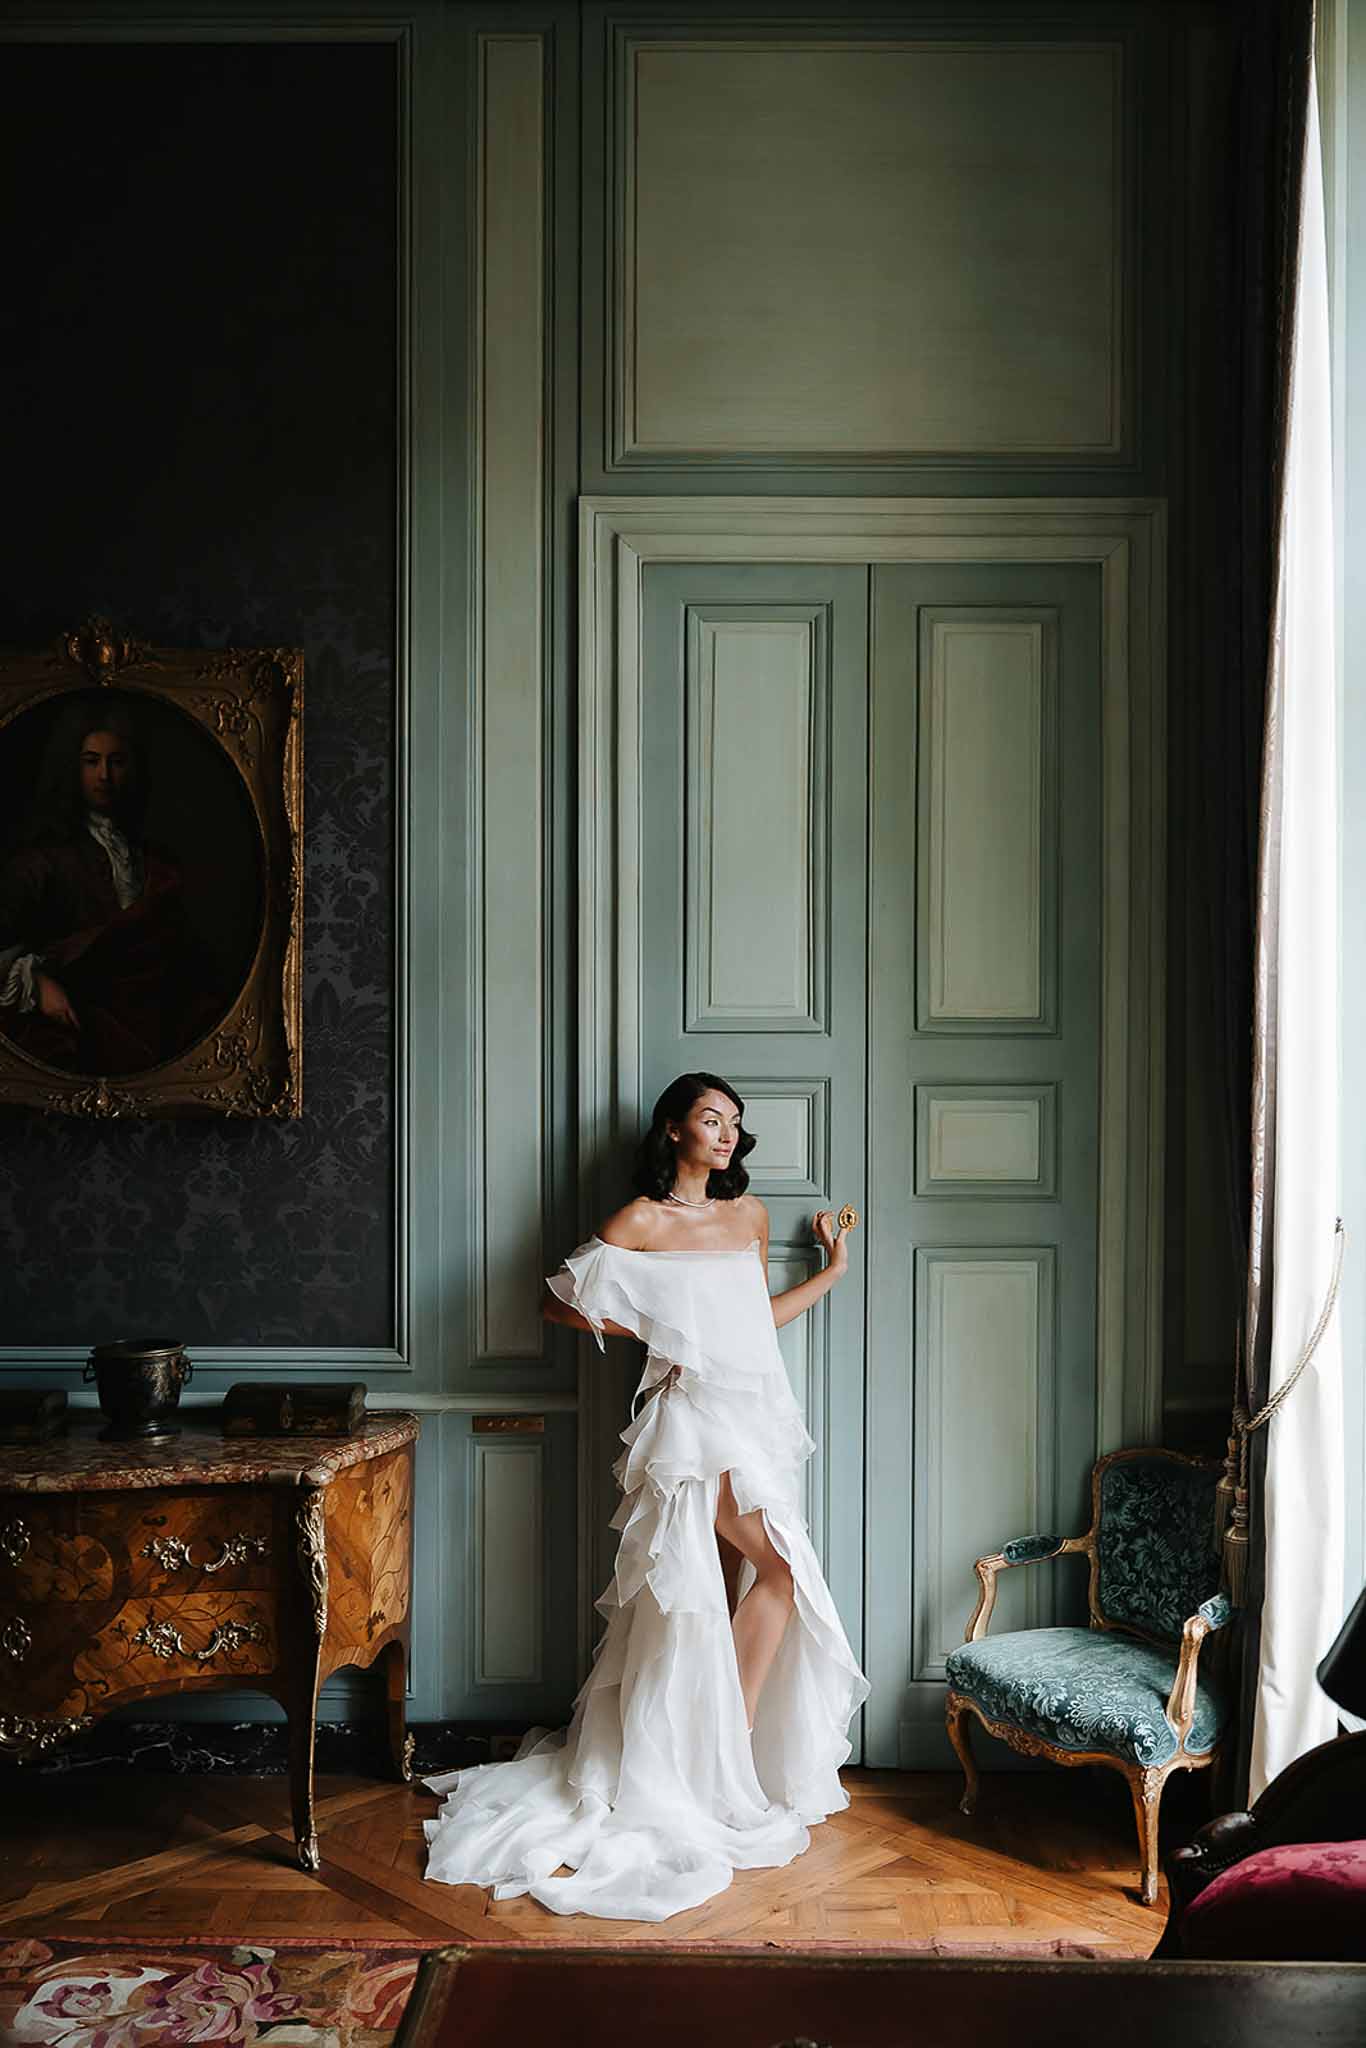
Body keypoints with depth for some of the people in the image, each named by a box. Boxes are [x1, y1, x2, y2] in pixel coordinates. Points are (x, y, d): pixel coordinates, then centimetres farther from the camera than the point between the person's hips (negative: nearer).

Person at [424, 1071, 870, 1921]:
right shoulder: (642, 1222, -5)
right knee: (781, 1567, -15)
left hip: (757, 1418, 6)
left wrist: (833, 1271, 21)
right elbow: (558, 1302, 1)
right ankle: (731, 1751, -3)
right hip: (695, 1416, -6)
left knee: (721, 1593, 10)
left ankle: (720, 1756, 20)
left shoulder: (749, 1214, 13)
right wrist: (647, 1332, -1)